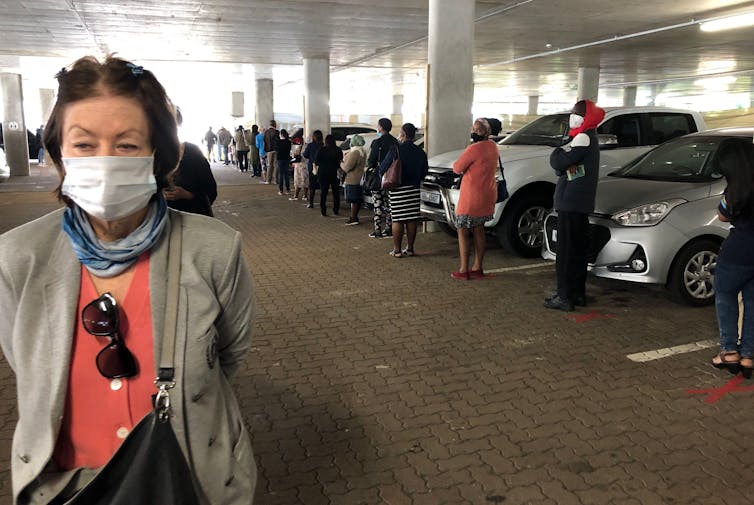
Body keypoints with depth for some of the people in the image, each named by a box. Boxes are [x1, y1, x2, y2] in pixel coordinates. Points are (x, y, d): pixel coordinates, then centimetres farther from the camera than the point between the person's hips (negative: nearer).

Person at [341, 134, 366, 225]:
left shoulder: (355, 153, -19)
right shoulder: (363, 152, 13)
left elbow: (347, 167, -19)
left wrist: (341, 165, 1)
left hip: (352, 180, -10)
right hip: (359, 179, 10)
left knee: (353, 200, -7)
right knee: (357, 200, 12)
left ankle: (353, 218, -4)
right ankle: (355, 217, 19)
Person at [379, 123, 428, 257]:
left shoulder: (395, 150, -11)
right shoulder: (420, 152, 5)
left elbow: (383, 169, -6)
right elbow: (424, 172, 14)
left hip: (397, 190, -4)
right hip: (414, 189, 5)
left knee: (397, 220, -1)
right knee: (412, 219, 7)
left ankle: (397, 250, 2)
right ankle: (410, 248, 14)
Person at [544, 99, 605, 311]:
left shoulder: (583, 138, -14)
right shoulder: (587, 138, 19)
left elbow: (557, 162, -19)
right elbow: (559, 164, 15)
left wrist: (558, 152, 0)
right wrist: (566, 164, -6)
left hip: (571, 203, -10)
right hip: (581, 203, 10)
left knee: (567, 251, -7)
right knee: (578, 249, 14)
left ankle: (565, 297, -4)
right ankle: (578, 293, 23)